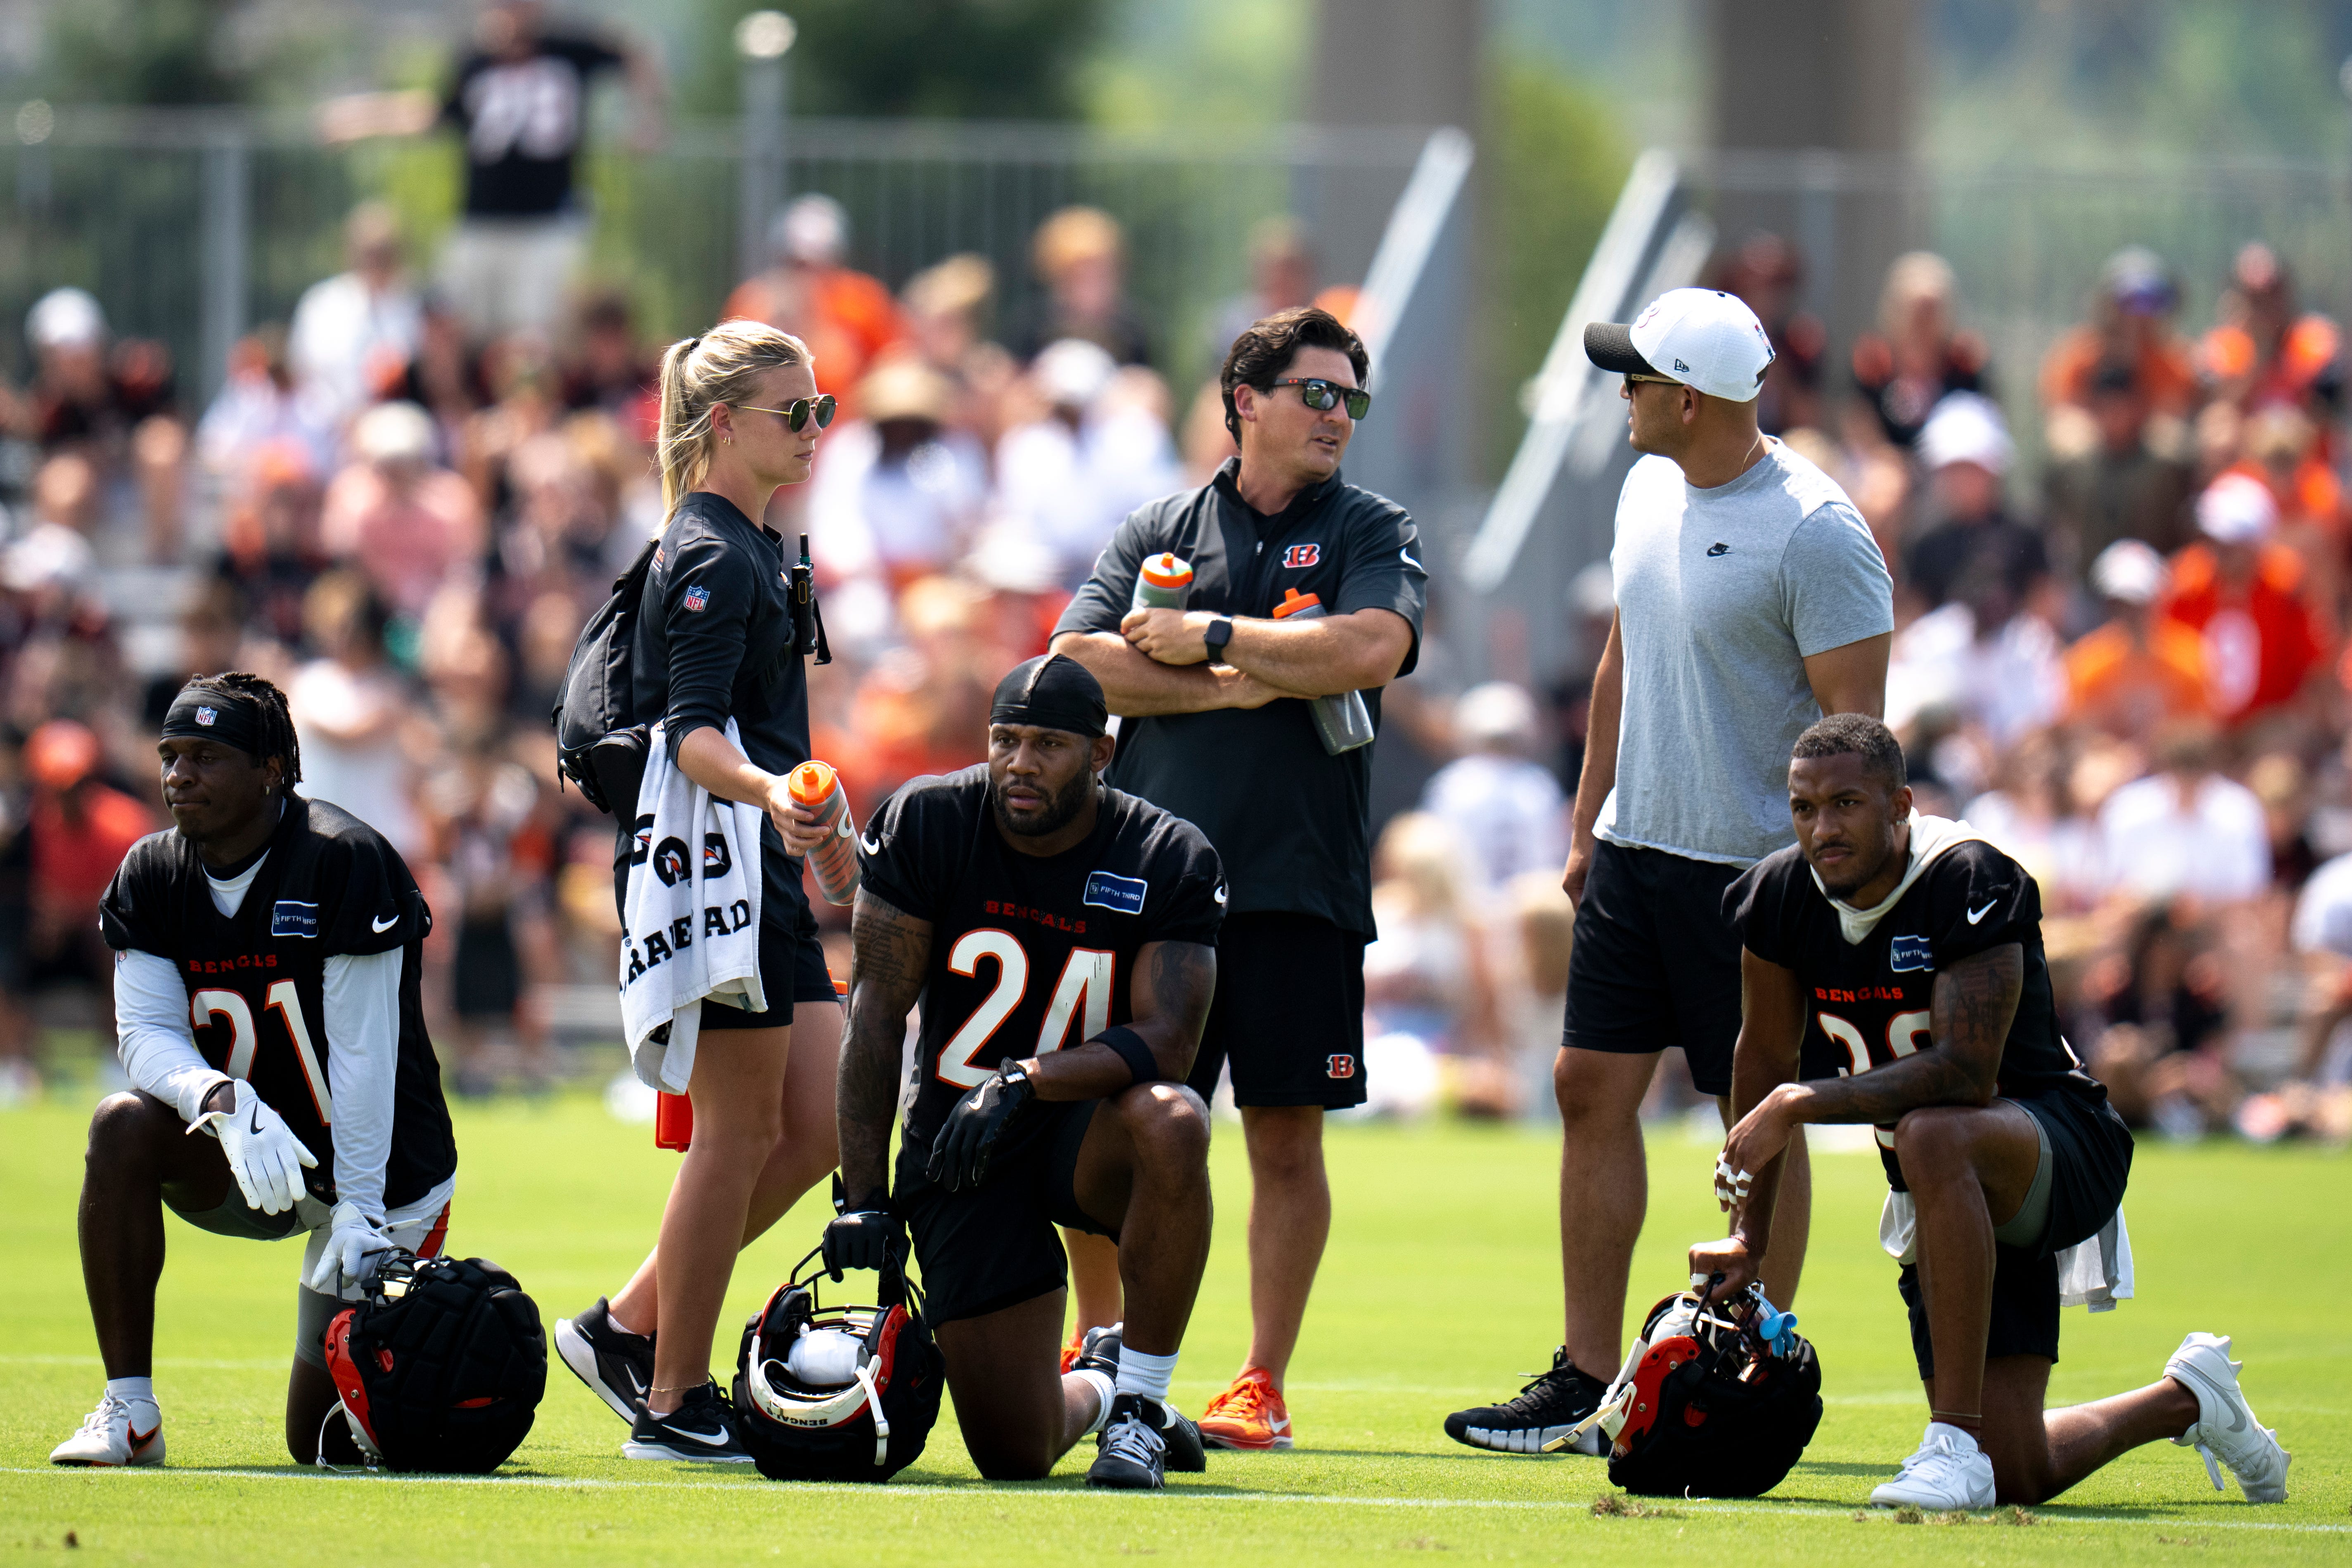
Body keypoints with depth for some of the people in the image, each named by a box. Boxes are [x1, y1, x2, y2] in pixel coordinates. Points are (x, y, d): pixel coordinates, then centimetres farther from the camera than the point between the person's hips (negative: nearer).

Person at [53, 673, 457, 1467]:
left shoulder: (345, 862, -21)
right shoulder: (153, 874, -5)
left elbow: (363, 1056, -23)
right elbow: (146, 1034, -14)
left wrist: (362, 1211, -26)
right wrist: (225, 1102, -35)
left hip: (388, 1172, -4)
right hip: (249, 1163, 4)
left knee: (327, 1442, -4)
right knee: (124, 1126, -28)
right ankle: (129, 1413, -21)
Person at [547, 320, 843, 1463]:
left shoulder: (751, 546, 18)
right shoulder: (710, 556, -13)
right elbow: (691, 732, -23)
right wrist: (767, 791, -41)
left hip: (760, 874, 10)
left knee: (818, 1127, 7)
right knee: (743, 1130, -6)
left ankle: (627, 1327, 15)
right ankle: (673, 1402, 1)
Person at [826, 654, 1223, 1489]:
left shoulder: (1168, 861, -12)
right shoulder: (927, 824, -9)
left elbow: (1163, 1042, -21)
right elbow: (877, 1011, -8)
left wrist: (1027, 1082, -36)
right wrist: (864, 1198, -12)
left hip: (1088, 1136, -1)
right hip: (958, 1147, 1)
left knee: (1169, 1122, -40)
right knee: (1015, 1453, -8)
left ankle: (1138, 1391, -20)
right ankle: (1093, 1390, 33)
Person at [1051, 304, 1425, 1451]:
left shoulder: (1372, 535, 7)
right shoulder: (1157, 531, 10)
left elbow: (1370, 649, -14)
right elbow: (1079, 664, -3)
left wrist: (1211, 636, -10)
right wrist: (1234, 685, -10)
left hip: (1298, 882, -1)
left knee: (1287, 1139, 1)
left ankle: (1262, 1385, 6)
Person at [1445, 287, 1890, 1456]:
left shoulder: (1814, 533, -16)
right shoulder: (1649, 493, 9)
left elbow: (1851, 727, -16)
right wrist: (1586, 825, 19)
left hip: (1752, 869, -8)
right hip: (1634, 850, 8)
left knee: (1758, 1117, 0)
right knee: (1592, 1088, 6)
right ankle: (1585, 1377, 11)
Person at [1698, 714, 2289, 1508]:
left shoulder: (1969, 883, -24)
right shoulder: (1782, 897, -5)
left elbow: (1966, 1071, -33)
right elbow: (1768, 1061, 9)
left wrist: (1803, 1104, -34)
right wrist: (1749, 1234, 13)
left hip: (2065, 1151, -7)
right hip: (1952, 1202, 7)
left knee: (1933, 1135, -42)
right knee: (2019, 1479, 2)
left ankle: (1957, 1441, -38)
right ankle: (2186, 1399, 35)